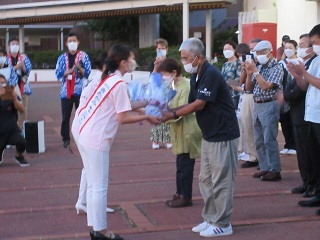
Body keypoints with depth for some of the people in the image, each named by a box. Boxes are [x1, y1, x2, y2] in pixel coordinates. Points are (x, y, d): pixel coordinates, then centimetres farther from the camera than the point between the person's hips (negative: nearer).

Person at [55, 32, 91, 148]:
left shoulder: (84, 56, 4)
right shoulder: (62, 57, 8)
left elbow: (87, 73, -3)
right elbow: (58, 74, -2)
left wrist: (79, 68, -22)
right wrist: (71, 70, -15)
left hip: (80, 90, -2)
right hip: (66, 91, 2)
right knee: (65, 116, 3)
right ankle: (66, 139, 11)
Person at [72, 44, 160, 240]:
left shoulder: (109, 79, 15)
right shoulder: (119, 84, -13)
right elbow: (123, 118, -14)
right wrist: (147, 118, -4)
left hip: (86, 135, 10)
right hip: (97, 140, -10)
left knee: (93, 185, 15)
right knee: (100, 187, -1)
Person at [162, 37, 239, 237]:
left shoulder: (211, 74, -20)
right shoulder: (195, 77, 9)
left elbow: (199, 105, -22)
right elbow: (192, 103, 8)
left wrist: (173, 114, -17)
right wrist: (168, 112, -4)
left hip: (223, 135, -10)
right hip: (209, 135, 10)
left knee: (221, 181, -2)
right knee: (206, 179, 14)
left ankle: (223, 225, 8)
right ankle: (211, 219, 24)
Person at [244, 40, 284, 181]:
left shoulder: (277, 68, -8)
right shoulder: (259, 67, 11)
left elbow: (266, 86, -19)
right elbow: (248, 87, 12)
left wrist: (255, 71, -14)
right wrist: (249, 73, -4)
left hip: (269, 106, -8)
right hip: (257, 105, 8)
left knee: (269, 139, -8)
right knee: (259, 140, 10)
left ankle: (275, 170, -3)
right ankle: (265, 168, 18)